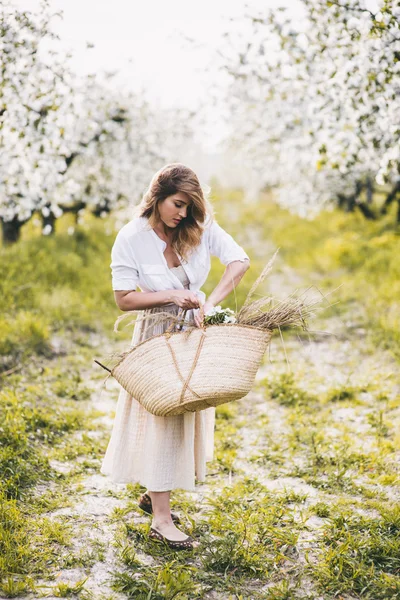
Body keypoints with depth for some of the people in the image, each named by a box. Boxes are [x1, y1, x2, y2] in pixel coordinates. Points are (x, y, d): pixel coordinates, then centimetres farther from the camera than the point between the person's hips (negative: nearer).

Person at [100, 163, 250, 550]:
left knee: (187, 416, 14)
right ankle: (161, 520, 6)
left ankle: (153, 494, 33)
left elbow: (240, 261, -17)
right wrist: (171, 296, -24)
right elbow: (123, 299, -14)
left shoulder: (200, 227, -9)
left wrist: (208, 304, -26)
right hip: (158, 336, -4)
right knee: (160, 419, -1)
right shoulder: (131, 238, -16)